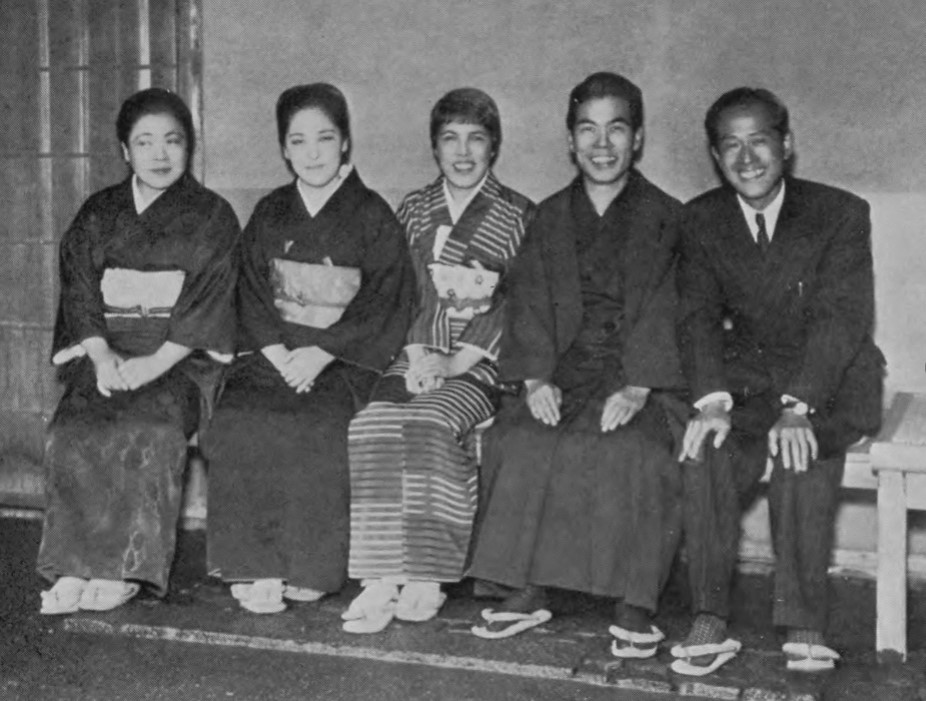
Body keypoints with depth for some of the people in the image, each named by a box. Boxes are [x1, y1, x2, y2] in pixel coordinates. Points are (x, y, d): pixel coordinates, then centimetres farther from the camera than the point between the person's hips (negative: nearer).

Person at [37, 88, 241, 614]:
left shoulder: (212, 218, 5)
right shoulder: (98, 215, 15)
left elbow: (208, 301, -5)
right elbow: (80, 290, 7)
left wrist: (156, 362, -18)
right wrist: (101, 356, -12)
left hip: (182, 358, -3)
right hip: (105, 355, 3)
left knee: (148, 432, -32)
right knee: (73, 432, -26)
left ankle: (125, 569, -24)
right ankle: (76, 570, -24)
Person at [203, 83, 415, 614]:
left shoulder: (373, 217, 4)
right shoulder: (268, 216, 16)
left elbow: (386, 303, -4)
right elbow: (251, 295, 9)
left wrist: (320, 353, -15)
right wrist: (277, 352, -11)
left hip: (346, 358, -3)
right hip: (272, 349, 3)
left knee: (314, 427, -32)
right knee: (237, 422, -26)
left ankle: (307, 569, -19)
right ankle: (256, 568, -21)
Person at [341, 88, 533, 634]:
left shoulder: (519, 216, 5)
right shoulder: (414, 210, 17)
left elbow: (516, 304, -3)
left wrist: (455, 362, -13)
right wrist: (417, 354, -7)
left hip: (481, 363, -3)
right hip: (418, 357, 3)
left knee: (432, 424, -31)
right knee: (372, 426, -24)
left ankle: (427, 578, -24)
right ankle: (385, 578, -25)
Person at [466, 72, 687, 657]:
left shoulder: (666, 218, 7)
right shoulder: (550, 218, 17)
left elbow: (664, 311, -4)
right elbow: (529, 302, 7)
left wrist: (637, 388, -19)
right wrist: (535, 379, -10)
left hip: (640, 374, -2)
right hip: (565, 371, 3)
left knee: (634, 446, -32)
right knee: (517, 437, -25)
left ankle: (635, 604, -23)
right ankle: (528, 591, -16)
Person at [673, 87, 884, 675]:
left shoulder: (842, 214, -5)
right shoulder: (701, 219, 5)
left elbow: (841, 318, -15)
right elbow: (698, 315, -5)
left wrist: (798, 406, -29)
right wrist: (713, 401, -23)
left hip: (829, 382, -2)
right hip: (743, 377, 2)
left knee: (804, 454, -32)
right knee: (709, 451, -27)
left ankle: (804, 626, -23)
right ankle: (711, 621, -22)